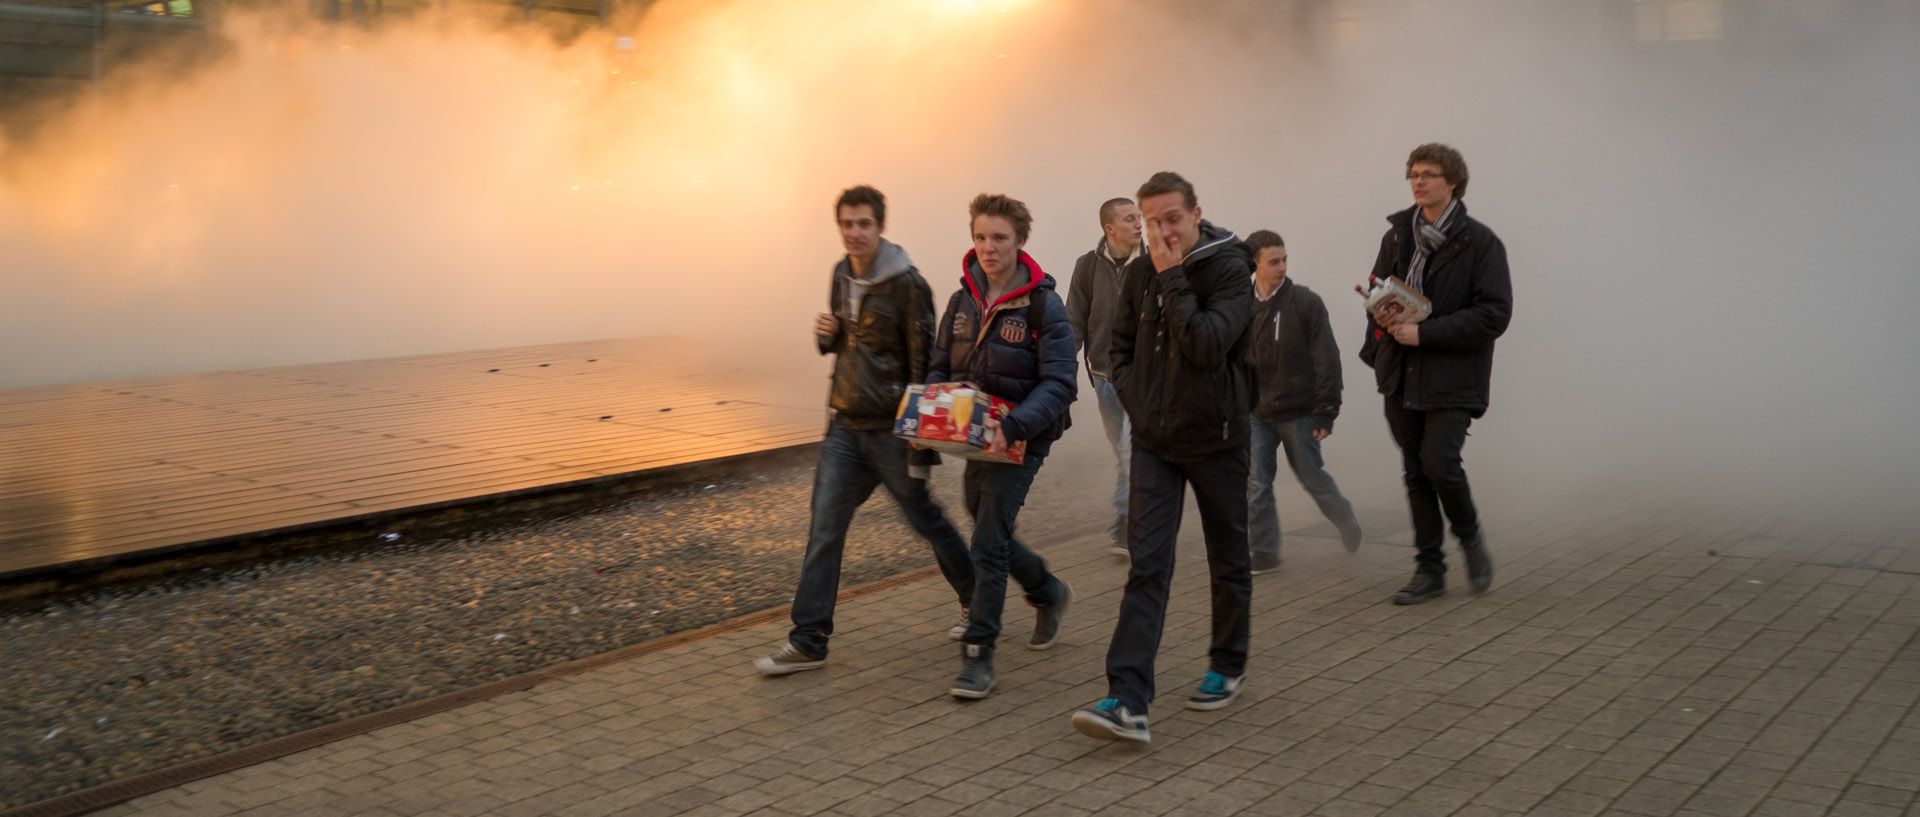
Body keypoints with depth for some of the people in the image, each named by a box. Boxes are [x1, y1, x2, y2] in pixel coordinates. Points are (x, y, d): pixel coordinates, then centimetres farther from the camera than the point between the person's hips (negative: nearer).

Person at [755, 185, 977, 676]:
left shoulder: (906, 285, -14)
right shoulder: (841, 276, 9)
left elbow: (924, 362, -14)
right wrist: (826, 336, -1)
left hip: (891, 428, -6)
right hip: (846, 425, 6)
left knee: (925, 519, 8)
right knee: (825, 528, 0)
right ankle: (808, 642, 4)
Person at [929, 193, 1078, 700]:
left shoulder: (1044, 306, -13)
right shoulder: (962, 301, 4)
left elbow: (1058, 383, -19)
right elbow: (941, 367, 10)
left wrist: (1013, 426, -33)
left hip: (1019, 441, -6)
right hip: (974, 438, 6)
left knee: (988, 543, -11)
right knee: (991, 534, 18)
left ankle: (978, 654, -2)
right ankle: (1049, 593, 44)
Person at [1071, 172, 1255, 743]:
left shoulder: (1229, 268, -11)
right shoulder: (1140, 273, 4)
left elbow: (1207, 345, -26)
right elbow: (1121, 348, 15)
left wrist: (1172, 278, -21)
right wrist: (1138, 402, 1)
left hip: (1215, 439, -3)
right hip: (1154, 442, 3)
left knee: (1227, 560, 13)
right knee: (1147, 566, -6)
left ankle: (1228, 666, 34)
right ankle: (1128, 702, -12)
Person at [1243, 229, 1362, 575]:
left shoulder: (1306, 302, -9)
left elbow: (1326, 360, -8)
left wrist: (1326, 411, -11)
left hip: (1298, 411, -3)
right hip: (1256, 413, 3)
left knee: (1311, 476, 11)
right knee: (1256, 484, 1)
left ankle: (1345, 520, 38)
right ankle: (1263, 552, 11)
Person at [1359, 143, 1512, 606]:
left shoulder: (1480, 243, -7)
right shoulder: (1397, 235, 10)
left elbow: (1494, 314, -14)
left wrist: (1423, 333, -20)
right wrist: (1384, 318, -1)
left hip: (1453, 380, -5)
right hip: (1402, 377, 5)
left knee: (1439, 464, -15)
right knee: (1416, 473, 8)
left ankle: (1471, 539, 15)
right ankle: (1429, 569, 18)